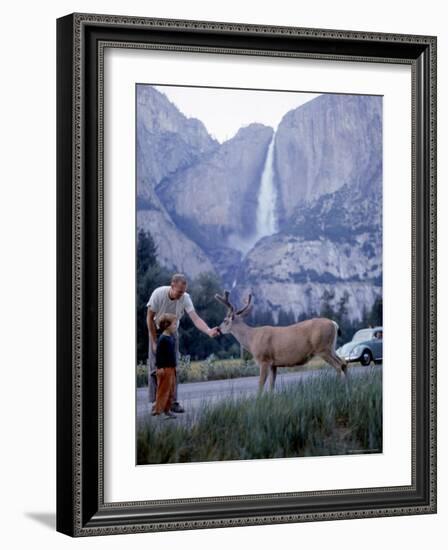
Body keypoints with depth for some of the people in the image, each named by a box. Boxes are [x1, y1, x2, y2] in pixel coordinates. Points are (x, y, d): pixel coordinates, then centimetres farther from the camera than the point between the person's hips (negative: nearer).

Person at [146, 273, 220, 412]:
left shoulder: (185, 298, -23)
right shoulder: (158, 294, -28)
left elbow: (195, 319, -30)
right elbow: (150, 318, -17)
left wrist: (209, 331, -49)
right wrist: (155, 342, -14)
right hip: (156, 331, -2)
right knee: (155, 368, -4)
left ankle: (172, 402, 3)